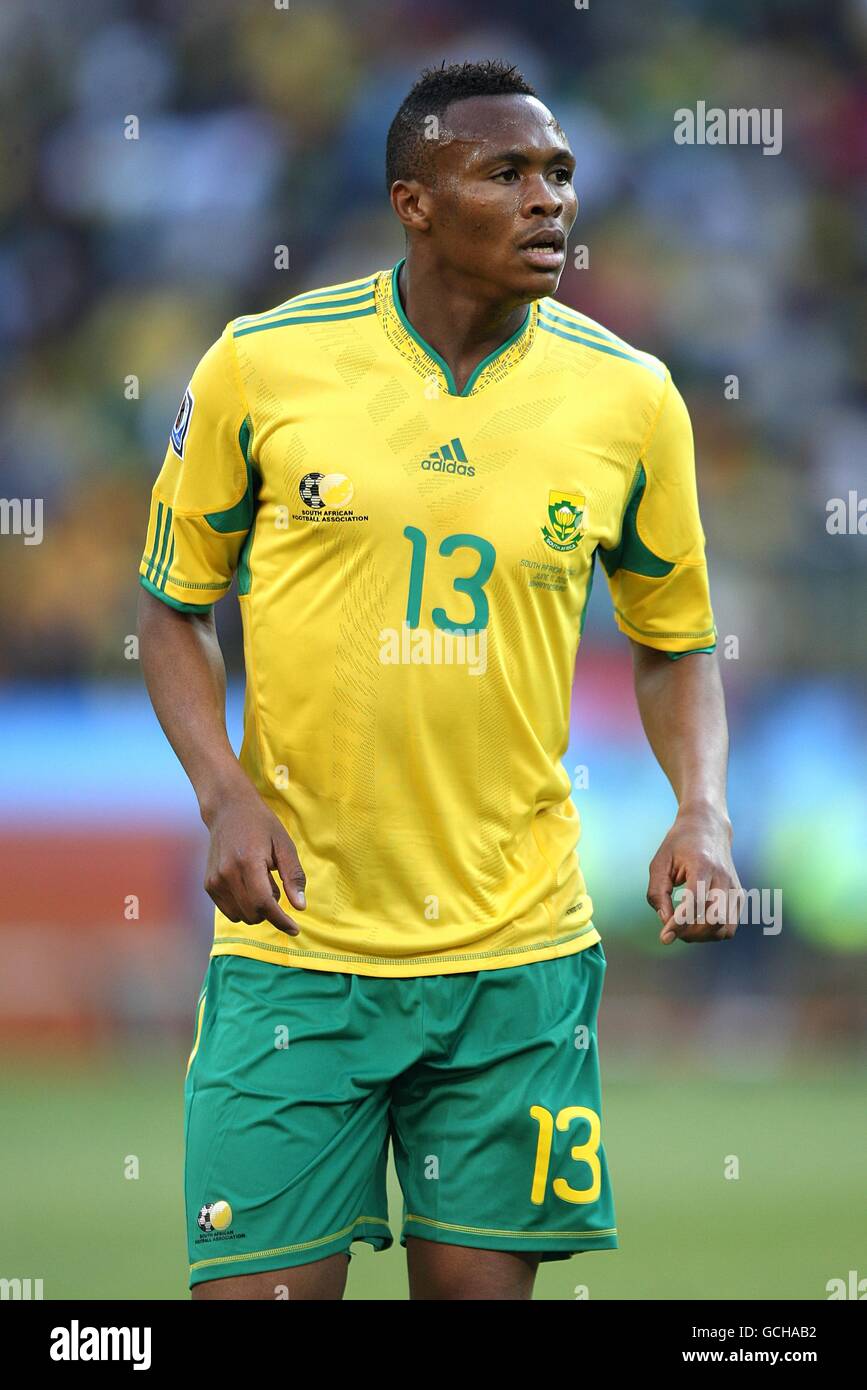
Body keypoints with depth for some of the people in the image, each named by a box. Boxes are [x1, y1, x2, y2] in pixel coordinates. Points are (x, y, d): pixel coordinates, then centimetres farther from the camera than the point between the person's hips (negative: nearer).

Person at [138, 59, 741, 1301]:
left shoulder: (630, 397, 1)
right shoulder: (261, 364, -3)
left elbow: (674, 641, 14)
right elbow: (174, 605, 8)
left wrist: (703, 812, -4)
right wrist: (223, 792, -8)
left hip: (517, 951, 1)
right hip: (297, 939, -1)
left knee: (481, 1282, 4)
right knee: (261, 1285, -5)